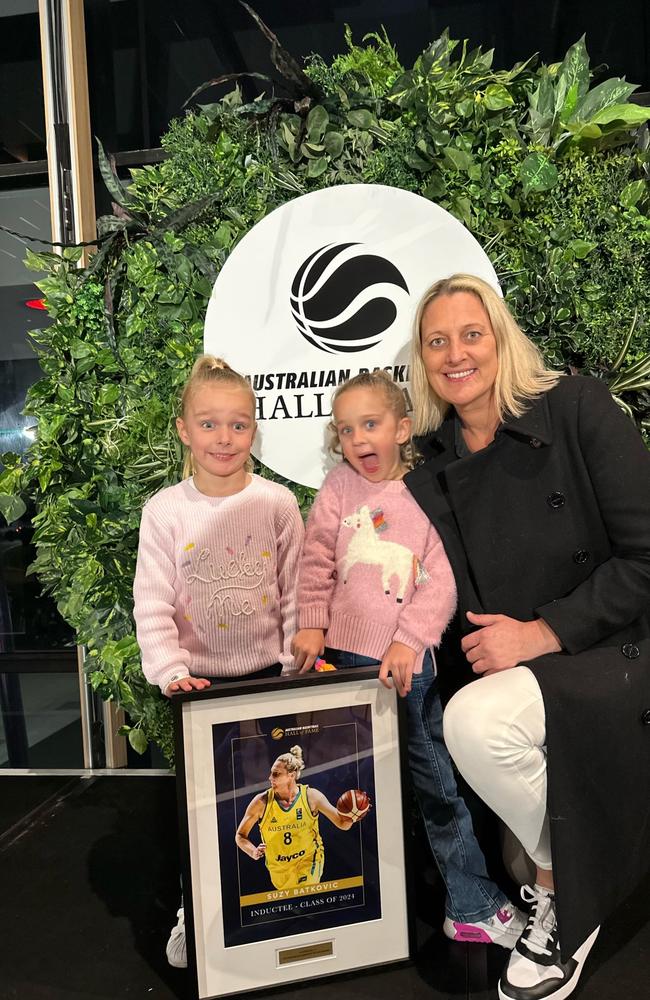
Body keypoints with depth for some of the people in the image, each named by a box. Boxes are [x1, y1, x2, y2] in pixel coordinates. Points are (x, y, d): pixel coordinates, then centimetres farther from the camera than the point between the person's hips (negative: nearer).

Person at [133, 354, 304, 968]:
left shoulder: (277, 503, -7)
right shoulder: (165, 511, -8)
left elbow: (297, 593, -2)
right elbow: (152, 605, -8)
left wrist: (300, 663, -6)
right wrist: (170, 671, -18)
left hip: (267, 674, 1)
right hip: (199, 683, 0)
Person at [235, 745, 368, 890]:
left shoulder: (311, 796, -15)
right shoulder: (262, 802, -16)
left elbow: (342, 823, -9)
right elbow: (240, 835, -5)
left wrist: (352, 818, -33)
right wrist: (253, 852, -26)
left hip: (308, 860, -2)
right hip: (278, 869, 2)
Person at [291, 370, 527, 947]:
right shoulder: (340, 487, 1)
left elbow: (441, 582, -6)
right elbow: (316, 562, 2)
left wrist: (408, 641, -14)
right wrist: (312, 625, -5)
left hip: (407, 665, 0)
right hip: (343, 659, 1)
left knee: (439, 786, 9)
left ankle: (472, 905, 26)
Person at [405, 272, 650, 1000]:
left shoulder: (578, 410, -8)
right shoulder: (429, 476, 4)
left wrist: (542, 633, -19)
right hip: (512, 678, 5)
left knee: (475, 721, -29)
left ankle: (562, 892, 1)